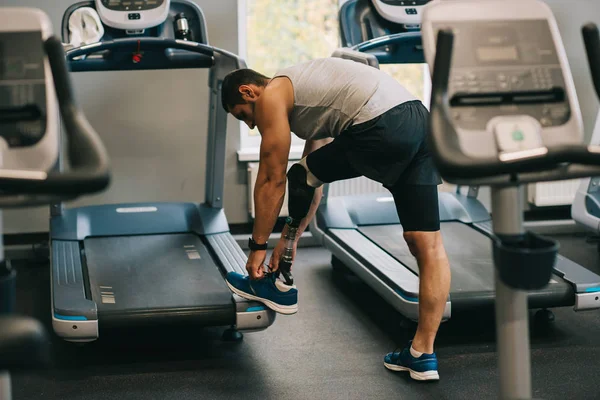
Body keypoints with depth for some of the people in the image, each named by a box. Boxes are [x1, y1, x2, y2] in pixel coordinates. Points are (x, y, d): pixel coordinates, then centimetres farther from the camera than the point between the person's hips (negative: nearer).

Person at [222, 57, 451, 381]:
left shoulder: (271, 96, 7)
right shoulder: (303, 91, 34)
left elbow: (272, 180, 6)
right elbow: (314, 181, 36)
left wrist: (258, 246, 14)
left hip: (382, 128, -9)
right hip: (420, 122, 9)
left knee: (298, 179, 14)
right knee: (428, 245, 7)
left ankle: (277, 285, 24)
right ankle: (423, 354, 12)